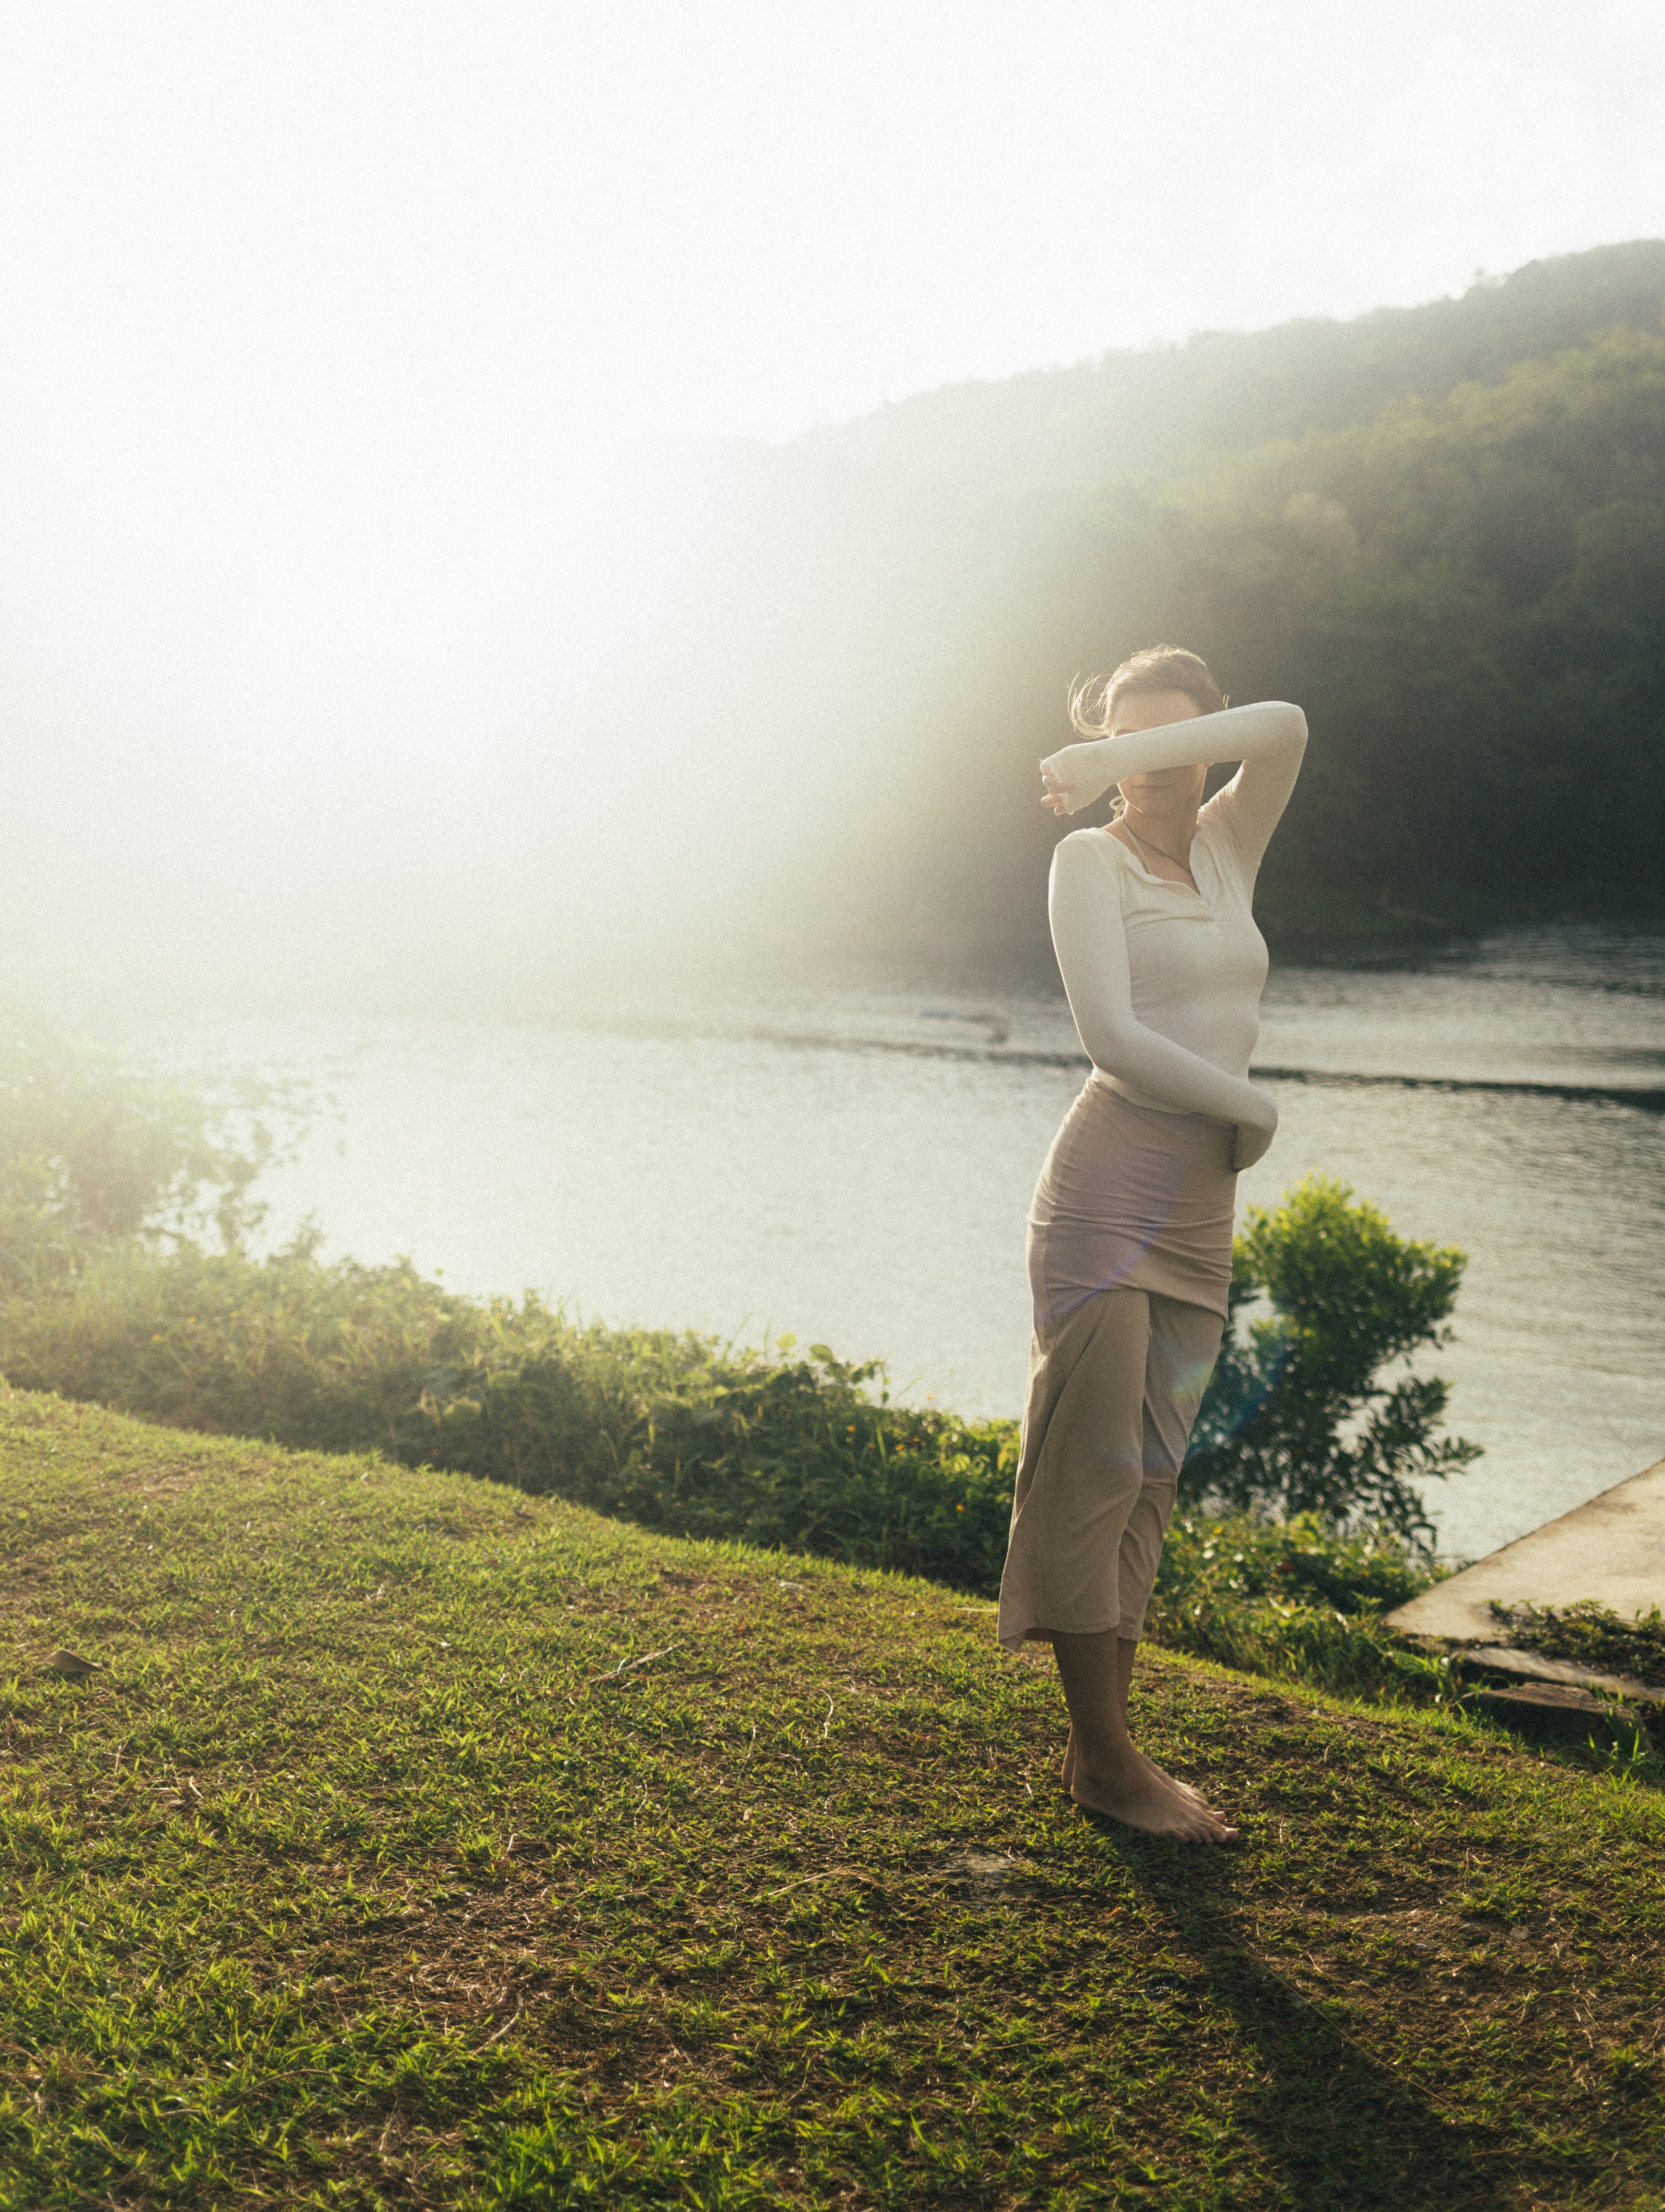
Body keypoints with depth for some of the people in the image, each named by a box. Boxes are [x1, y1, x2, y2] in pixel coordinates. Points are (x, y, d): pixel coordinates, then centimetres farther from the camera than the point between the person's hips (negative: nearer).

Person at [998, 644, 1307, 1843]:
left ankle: (1103, 1743, 13)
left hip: (1204, 1202, 7)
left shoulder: (1227, 849, 15)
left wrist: (1129, 753, -6)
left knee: (1150, 1475, 7)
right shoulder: (1092, 860, -2)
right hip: (1112, 1182, -7)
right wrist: (1255, 1106, -4)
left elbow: (1286, 729, -4)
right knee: (1094, 1466, -5)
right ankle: (1106, 1758, 2)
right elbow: (1116, 1039, -14)